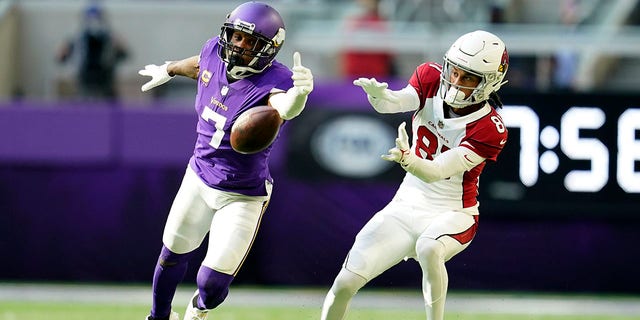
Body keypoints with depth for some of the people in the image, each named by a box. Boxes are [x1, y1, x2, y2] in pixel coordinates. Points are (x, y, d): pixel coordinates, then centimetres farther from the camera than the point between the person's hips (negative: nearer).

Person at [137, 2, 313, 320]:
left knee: (212, 283, -6)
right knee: (172, 254, 18)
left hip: (243, 196, -5)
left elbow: (285, 108, -54)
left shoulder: (272, 81, -29)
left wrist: (299, 93, -78)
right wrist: (168, 70, 36)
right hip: (199, 177, 5)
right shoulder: (214, 52, -11)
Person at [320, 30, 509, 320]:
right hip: (405, 207, 4)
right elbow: (395, 103, -27)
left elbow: (435, 172, -29)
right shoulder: (431, 79, -9)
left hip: (452, 215, -4)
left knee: (429, 249, -39)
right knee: (345, 284, -3)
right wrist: (379, 95, -51)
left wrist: (407, 159, -50)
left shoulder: (490, 130, -22)